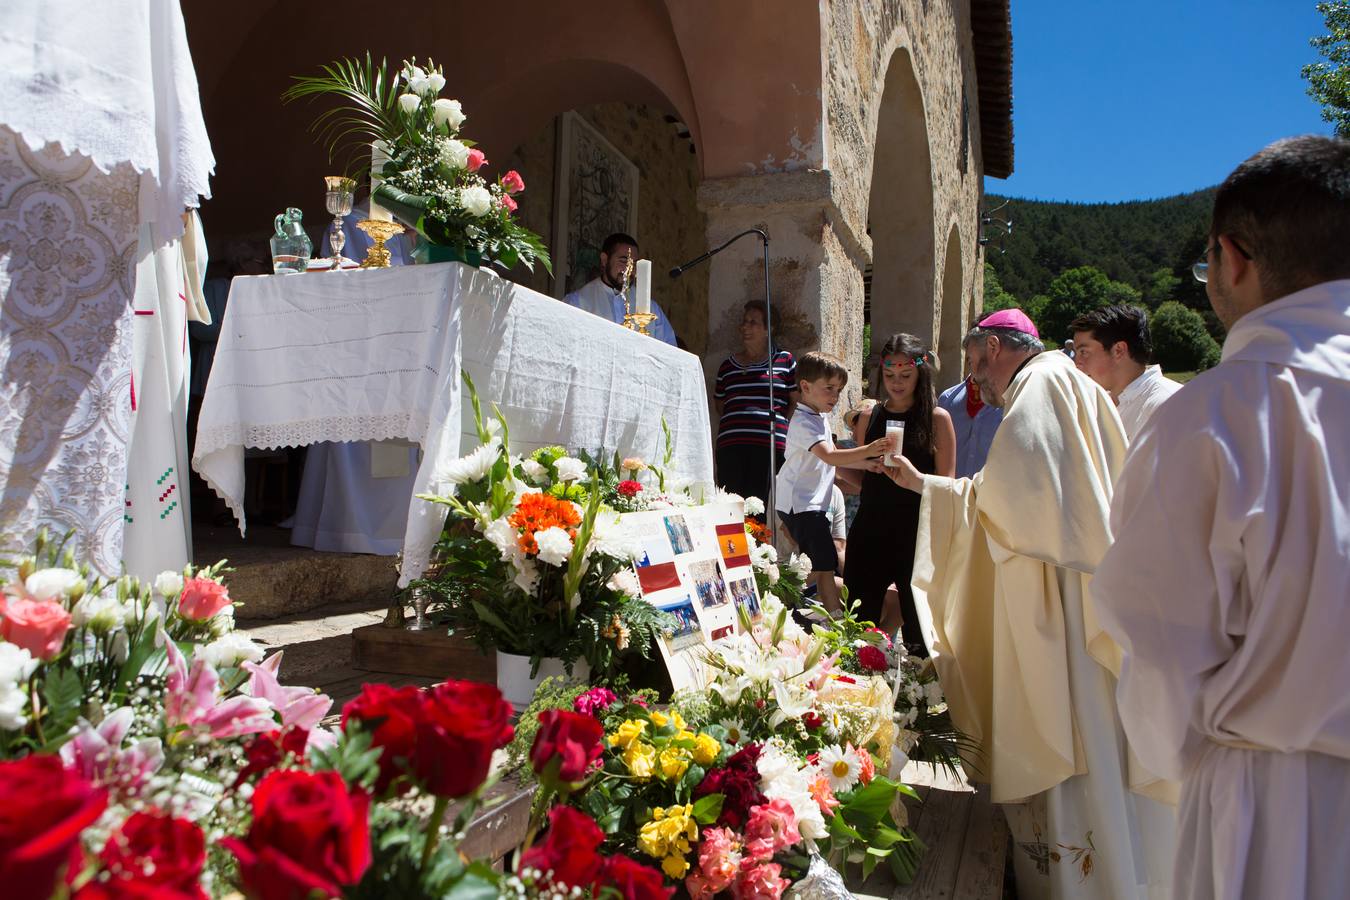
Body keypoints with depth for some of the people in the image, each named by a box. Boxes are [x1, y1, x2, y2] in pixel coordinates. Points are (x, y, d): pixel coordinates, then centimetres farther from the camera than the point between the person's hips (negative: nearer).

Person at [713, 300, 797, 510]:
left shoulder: (784, 361, 11)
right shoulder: (728, 365, 19)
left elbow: (797, 400, 11)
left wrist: (780, 426, 2)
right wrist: (736, 423, 12)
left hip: (769, 445, -3)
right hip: (730, 445, 3)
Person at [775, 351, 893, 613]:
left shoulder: (820, 419, 16)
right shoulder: (803, 422, -18)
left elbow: (833, 457, 22)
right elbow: (830, 456, -32)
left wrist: (870, 463, 10)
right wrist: (867, 451, -43)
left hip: (812, 503, 11)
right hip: (801, 505, -11)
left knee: (817, 567, 17)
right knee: (825, 565, -12)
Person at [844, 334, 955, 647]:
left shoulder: (937, 418, -1)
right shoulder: (870, 416, 9)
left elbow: (947, 485, -3)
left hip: (915, 535, -3)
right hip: (871, 530, 3)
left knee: (917, 631, 5)